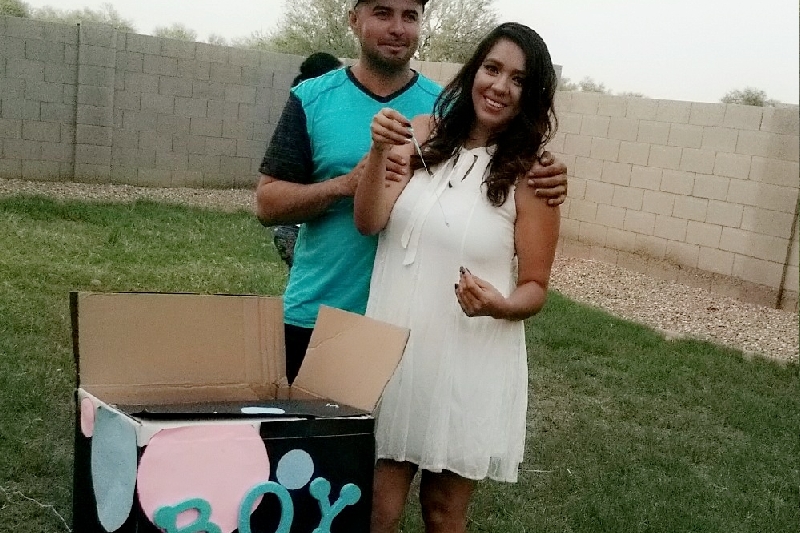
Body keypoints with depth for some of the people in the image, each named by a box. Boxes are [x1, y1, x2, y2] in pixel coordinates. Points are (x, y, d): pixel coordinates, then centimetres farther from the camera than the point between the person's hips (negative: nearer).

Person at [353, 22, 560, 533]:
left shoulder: (529, 176, -8)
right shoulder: (423, 136, 1)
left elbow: (535, 288, -4)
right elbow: (369, 222, -6)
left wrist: (499, 304, -25)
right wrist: (379, 153, -22)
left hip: (470, 366, -2)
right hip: (394, 350, 2)